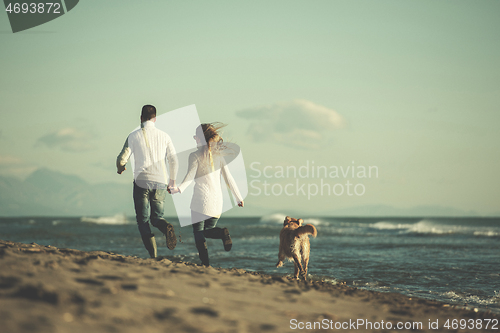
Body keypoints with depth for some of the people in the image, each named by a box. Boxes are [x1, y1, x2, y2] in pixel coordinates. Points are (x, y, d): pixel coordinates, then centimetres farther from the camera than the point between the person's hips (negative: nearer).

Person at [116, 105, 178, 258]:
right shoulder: (164, 136, 6)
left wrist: (120, 168, 22)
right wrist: (172, 181, 20)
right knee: (156, 217, 15)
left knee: (143, 220, 5)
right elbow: (174, 161, 7)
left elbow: (122, 158, -1)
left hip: (141, 182, -2)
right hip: (160, 182, 2)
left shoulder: (134, 136, -1)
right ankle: (167, 227, -21)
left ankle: (153, 255, -10)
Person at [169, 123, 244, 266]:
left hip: (201, 199, -5)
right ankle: (223, 233, -15)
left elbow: (190, 175, -19)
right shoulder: (218, 155, 9)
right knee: (207, 231, 18)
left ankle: (205, 262, -9)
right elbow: (229, 178, 8)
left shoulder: (195, 156, -5)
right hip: (217, 200, 5)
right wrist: (239, 197, 12)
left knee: (198, 232, 4)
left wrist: (180, 188, -32)